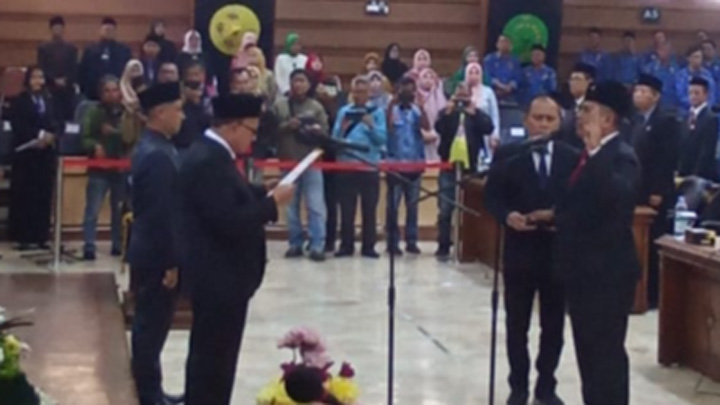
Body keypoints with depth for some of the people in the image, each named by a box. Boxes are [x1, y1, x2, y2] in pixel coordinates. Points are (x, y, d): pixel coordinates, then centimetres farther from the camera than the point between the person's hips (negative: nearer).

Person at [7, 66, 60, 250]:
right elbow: (18, 127, -10)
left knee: (44, 196, 2)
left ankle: (41, 236, 7)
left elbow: (58, 124, 7)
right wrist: (38, 136, -19)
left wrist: (51, 136, -13)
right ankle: (23, 237, 0)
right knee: (24, 196, -4)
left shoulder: (49, 101, 15)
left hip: (47, 153, 4)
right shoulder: (19, 102, 2)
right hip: (26, 154, -4)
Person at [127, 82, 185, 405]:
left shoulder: (151, 148, 10)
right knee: (152, 326, -1)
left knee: (150, 325, 17)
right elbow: (161, 214, -24)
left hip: (149, 253, 10)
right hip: (156, 257, -10)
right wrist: (171, 263, -19)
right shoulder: (157, 155, -22)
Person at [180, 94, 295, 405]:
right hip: (218, 276, -11)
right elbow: (230, 221, -28)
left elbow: (233, 201, 16)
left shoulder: (212, 154, 11)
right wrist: (273, 202, -19)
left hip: (217, 274, 11)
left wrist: (268, 193, 2)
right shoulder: (208, 161, -23)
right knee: (215, 357, -2)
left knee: (208, 355, 20)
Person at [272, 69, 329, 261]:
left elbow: (325, 133, 4)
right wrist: (286, 126, -15)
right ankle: (296, 244, 16)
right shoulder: (280, 105, 6)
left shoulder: (316, 107, 6)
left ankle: (317, 246, -3)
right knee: (291, 206, 7)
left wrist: (317, 131, -17)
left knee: (315, 206, -5)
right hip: (288, 161, 1)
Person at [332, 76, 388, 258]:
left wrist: (372, 126, -20)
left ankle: (368, 246, 9)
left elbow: (382, 139, -5)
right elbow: (334, 139, 2)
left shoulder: (377, 112, 3)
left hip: (370, 167, -1)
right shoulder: (343, 111, 8)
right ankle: (346, 245, 11)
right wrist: (342, 129, -18)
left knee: (369, 209, 4)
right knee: (346, 209, 4)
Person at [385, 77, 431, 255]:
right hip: (395, 162, -3)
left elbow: (427, 127, -11)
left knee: (412, 204, 7)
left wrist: (420, 105, -14)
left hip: (415, 162, 3)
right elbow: (386, 129, -18)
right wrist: (392, 104, -19)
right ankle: (393, 242, 2)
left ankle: (411, 241, 12)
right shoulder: (392, 110, -1)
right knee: (393, 204, -2)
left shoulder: (417, 111, 6)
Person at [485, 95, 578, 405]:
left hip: (558, 250, 1)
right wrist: (507, 216, -22)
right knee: (517, 324, 9)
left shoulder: (572, 157, 3)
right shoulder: (507, 155, -1)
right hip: (519, 250, -1)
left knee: (553, 324, 10)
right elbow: (492, 196, -3)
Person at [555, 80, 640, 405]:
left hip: (608, 271, -9)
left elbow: (618, 197, -36)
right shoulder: (589, 155, 12)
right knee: (587, 349, 16)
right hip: (583, 269, 9)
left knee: (607, 351, -3)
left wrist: (596, 152, -35)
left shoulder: (620, 156, -15)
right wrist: (557, 215, 8)